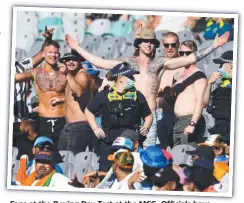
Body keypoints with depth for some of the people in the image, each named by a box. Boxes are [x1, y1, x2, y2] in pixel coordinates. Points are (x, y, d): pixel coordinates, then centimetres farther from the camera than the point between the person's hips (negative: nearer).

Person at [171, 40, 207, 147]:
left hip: (190, 120, -9)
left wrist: (192, 124, -23)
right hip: (177, 122, 9)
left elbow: (200, 101, -16)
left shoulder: (198, 75, -7)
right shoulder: (178, 75, 18)